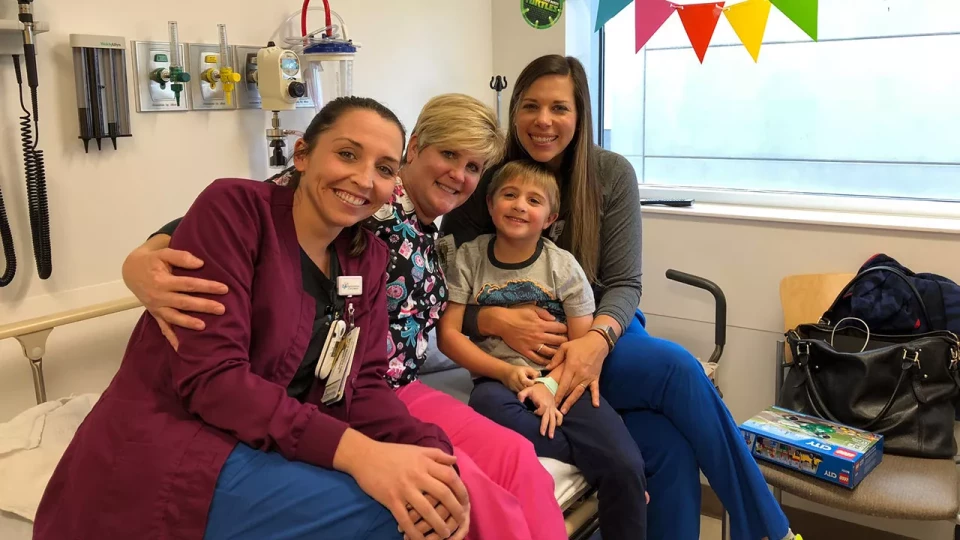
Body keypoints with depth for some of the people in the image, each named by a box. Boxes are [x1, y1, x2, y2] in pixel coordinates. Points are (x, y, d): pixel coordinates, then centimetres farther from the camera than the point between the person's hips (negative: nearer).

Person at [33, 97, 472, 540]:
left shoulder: (368, 259, 7)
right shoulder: (234, 207, -12)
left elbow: (363, 383, 1)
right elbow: (210, 376, -21)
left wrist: (430, 454, -20)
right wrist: (355, 451, -32)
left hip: (268, 453, 6)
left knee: (439, 504, -13)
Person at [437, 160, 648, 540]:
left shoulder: (563, 266, 4)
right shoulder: (467, 259, 4)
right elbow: (448, 334, -1)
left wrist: (549, 385, -17)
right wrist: (507, 372, -13)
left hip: (562, 381, 0)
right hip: (498, 379, 0)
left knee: (626, 469, -22)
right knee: (488, 404, -38)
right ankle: (594, 455, -21)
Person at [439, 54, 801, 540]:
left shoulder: (612, 174, -1)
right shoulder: (485, 182, -6)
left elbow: (624, 284, -5)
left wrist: (597, 339, -26)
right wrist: (495, 320, -26)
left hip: (600, 334, 3)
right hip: (527, 357, -3)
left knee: (670, 443, -28)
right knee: (677, 369, -27)